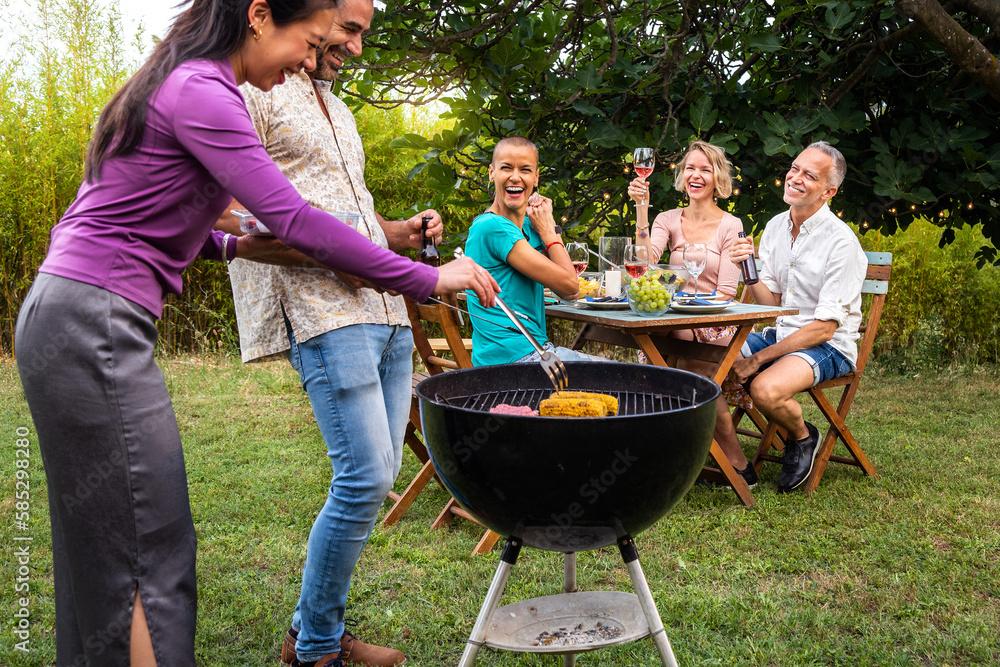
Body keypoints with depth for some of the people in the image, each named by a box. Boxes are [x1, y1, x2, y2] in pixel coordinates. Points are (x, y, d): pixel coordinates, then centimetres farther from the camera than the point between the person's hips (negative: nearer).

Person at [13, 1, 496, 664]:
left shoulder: (183, 84, 17)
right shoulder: (201, 91, -13)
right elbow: (295, 221, -19)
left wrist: (234, 246, 11)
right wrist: (427, 279, -14)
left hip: (66, 318, 10)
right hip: (95, 327, -10)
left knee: (100, 549, 14)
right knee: (152, 549, -6)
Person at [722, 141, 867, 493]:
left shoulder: (841, 242, -17)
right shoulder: (775, 226, 4)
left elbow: (824, 328, -19)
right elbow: (770, 303, 4)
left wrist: (758, 359, -21)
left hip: (828, 346, -7)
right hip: (778, 333, 7)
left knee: (765, 389, -35)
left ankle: (804, 437, 1)